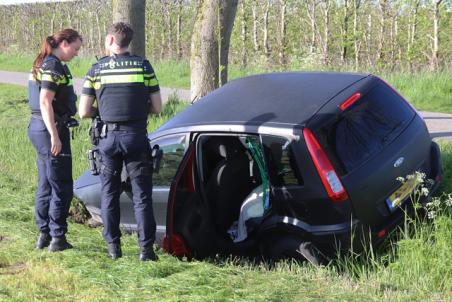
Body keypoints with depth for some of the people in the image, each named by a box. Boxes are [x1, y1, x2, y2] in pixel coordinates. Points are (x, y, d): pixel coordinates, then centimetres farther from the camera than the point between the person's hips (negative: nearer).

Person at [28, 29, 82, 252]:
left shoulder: (42, 65, 15)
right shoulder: (54, 67, -15)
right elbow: (45, 102, -22)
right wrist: (55, 136, -23)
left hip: (37, 127, 10)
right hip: (51, 128, -10)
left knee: (46, 186, 14)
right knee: (61, 188, -2)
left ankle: (44, 235, 20)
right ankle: (57, 238, 2)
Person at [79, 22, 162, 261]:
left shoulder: (96, 69, 2)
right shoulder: (143, 66, 1)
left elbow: (84, 112, 2)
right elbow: (157, 107, 1)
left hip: (108, 137, 1)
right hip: (136, 136, -1)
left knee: (109, 193, 12)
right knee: (141, 195, 4)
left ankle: (113, 246, 13)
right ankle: (146, 248, 1)